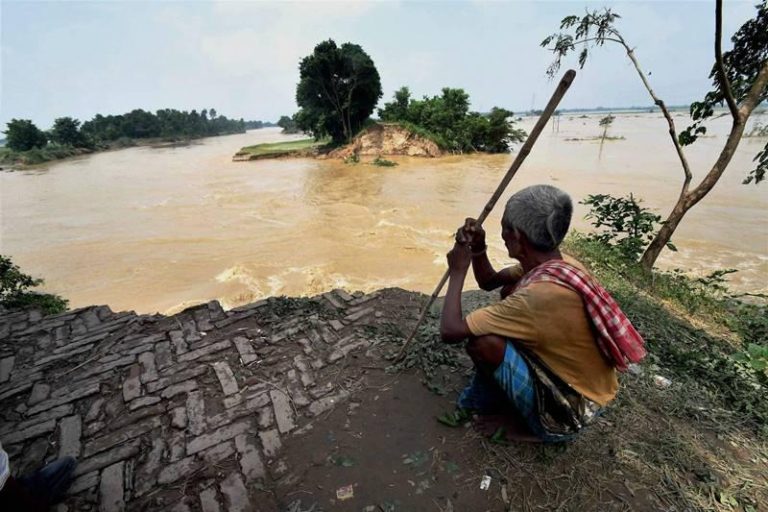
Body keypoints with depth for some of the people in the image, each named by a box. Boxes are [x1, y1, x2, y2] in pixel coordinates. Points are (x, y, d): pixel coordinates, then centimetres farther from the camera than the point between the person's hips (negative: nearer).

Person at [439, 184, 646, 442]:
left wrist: (458, 271, -19)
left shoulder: (539, 294, -35)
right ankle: (489, 397, 15)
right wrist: (478, 249, -10)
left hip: (568, 412, -8)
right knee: (510, 293, 7)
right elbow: (489, 281, 8)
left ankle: (535, 425, 7)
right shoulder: (558, 264, -6)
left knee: (482, 341, -24)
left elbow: (450, 331, -31)